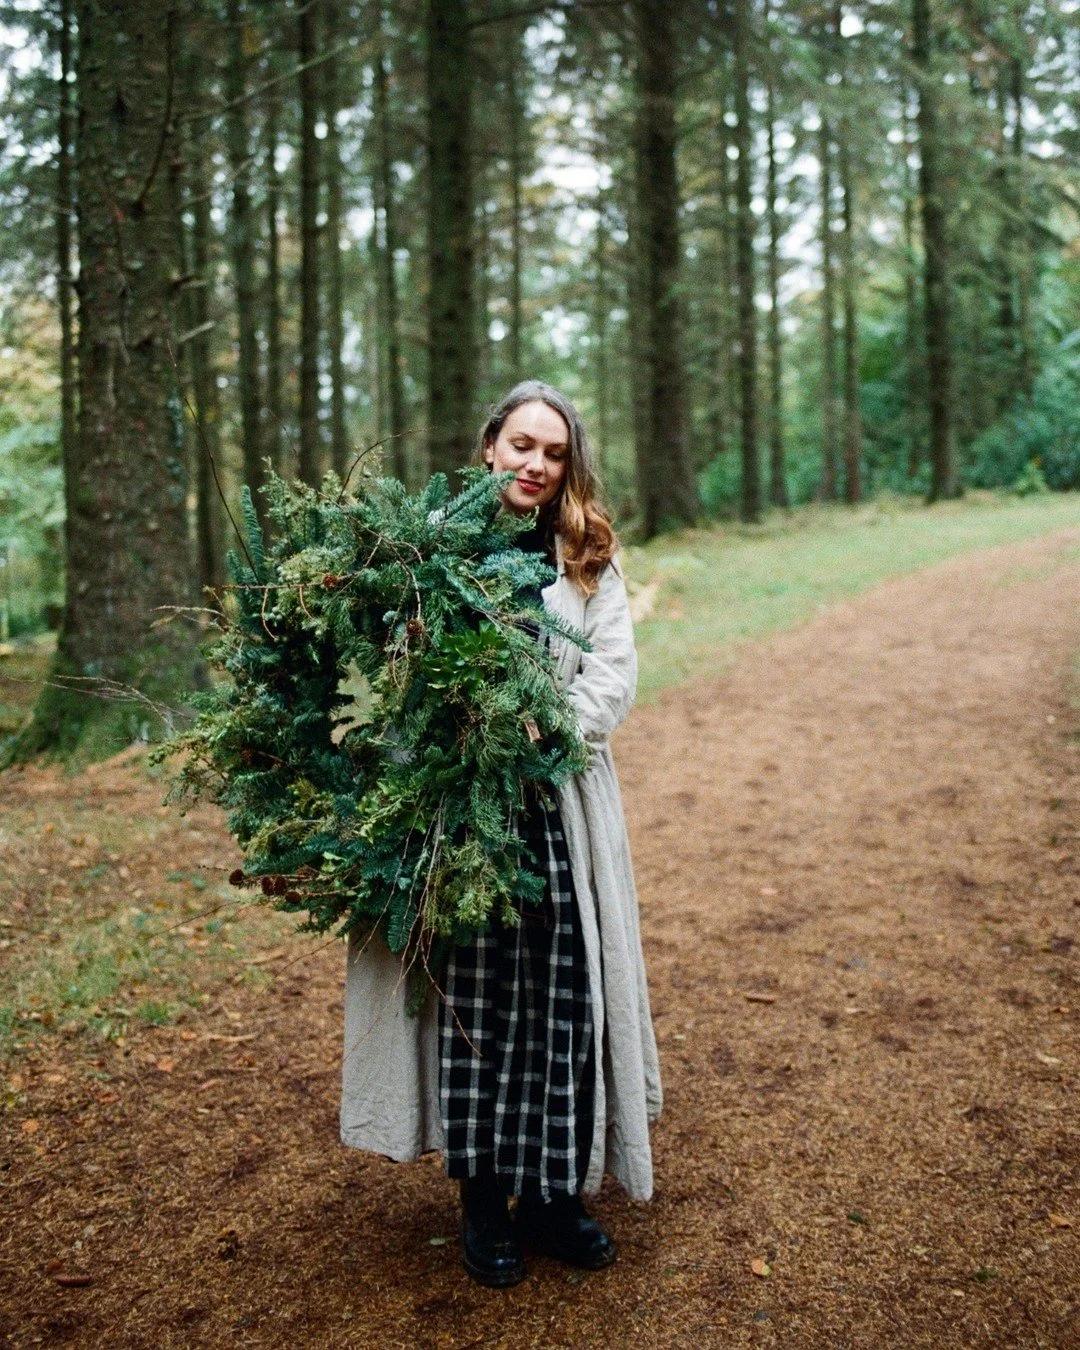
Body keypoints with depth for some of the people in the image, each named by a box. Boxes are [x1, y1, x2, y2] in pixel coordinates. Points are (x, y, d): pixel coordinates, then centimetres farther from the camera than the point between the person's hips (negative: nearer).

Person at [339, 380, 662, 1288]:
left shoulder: (589, 558, 10)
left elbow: (615, 673, 2)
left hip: (561, 805, 3)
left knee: (564, 996, 3)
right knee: (476, 998, 2)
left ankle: (552, 1195, 19)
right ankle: (482, 1201, 18)